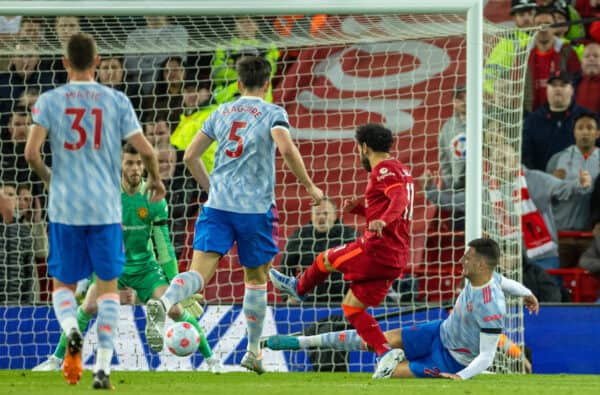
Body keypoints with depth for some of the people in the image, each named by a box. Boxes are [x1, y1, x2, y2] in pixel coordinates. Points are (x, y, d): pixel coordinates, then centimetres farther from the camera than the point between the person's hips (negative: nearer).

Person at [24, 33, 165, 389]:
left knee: (63, 284, 13)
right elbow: (145, 149, -3)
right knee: (108, 284, 10)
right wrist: (155, 179, 17)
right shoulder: (116, 101, 0)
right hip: (106, 208, 0)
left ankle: (71, 329, -19)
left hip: (64, 208, 0)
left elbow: (31, 152, -9)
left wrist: (47, 176, 12)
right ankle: (103, 368, 2)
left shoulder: (50, 101, -1)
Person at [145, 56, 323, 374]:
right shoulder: (272, 113, 0)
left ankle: (164, 302, -42)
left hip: (217, 205, 3)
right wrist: (309, 186, -6)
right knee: (256, 278, 14)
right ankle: (253, 353, 21)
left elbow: (190, 156, 14)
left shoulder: (221, 113, 14)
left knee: (200, 271, -10)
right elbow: (287, 149, -18)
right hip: (256, 207, -2)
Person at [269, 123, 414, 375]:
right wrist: (361, 208, 22)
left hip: (377, 248, -9)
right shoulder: (400, 170, 21)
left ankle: (298, 288, 45)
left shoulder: (383, 170, -10)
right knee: (351, 306, 13)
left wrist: (383, 221, -44)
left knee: (325, 260, 16)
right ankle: (385, 354, -2)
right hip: (396, 258, 9)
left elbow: (400, 199, -27)